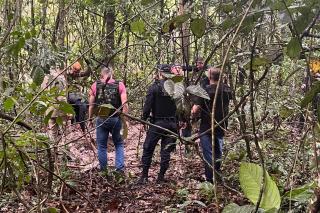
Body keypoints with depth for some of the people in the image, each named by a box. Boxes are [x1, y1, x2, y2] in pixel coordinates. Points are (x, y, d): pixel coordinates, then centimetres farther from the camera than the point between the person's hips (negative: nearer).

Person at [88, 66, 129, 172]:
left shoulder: (95, 85, -2)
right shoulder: (119, 85, -3)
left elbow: (91, 105, 2)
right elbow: (124, 104, -8)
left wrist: (90, 119, 13)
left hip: (101, 119, 0)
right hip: (115, 119, 0)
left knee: (102, 146, 12)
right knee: (119, 144, 17)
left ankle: (103, 170, 19)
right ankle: (120, 167, 7)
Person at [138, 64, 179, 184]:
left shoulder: (154, 87, -8)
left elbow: (148, 106, -8)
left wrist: (144, 119, 1)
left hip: (157, 123, -3)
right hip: (172, 124, 3)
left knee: (148, 149, 7)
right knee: (166, 151, 10)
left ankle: (144, 176, 7)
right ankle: (161, 177, 13)